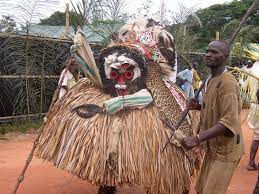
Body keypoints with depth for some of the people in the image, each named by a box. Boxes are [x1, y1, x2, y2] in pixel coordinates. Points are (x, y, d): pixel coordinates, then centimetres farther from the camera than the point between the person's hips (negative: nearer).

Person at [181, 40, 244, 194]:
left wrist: (197, 139, -35)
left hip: (225, 149, -9)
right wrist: (199, 107, 3)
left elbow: (229, 121, -31)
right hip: (214, 147, 9)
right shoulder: (211, 80, 9)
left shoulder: (227, 82, -23)